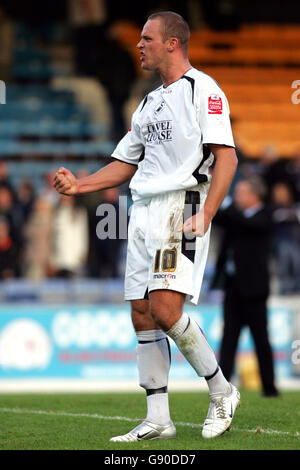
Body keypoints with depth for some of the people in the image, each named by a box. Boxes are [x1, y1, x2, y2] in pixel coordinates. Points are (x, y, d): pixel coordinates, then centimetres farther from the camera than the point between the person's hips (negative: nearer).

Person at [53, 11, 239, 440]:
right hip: (143, 211, 8)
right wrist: (79, 184, 11)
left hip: (181, 208, -8)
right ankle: (157, 420, 4)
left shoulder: (203, 90, -4)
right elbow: (126, 164, 26)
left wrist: (205, 215, -21)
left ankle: (221, 390, -1)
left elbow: (226, 158, -12)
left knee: (164, 309, -19)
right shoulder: (149, 103, 22)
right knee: (142, 315, 2)